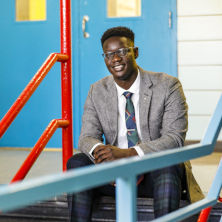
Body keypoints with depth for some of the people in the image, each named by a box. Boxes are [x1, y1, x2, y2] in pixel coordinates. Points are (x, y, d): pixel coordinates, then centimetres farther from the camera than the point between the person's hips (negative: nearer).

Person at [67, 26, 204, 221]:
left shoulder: (168, 86, -7)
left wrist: (127, 153, -30)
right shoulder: (98, 91, 5)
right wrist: (99, 151, -28)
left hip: (156, 170, -3)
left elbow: (175, 138, -16)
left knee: (168, 165, -37)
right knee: (76, 163, -22)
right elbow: (87, 137, 0)